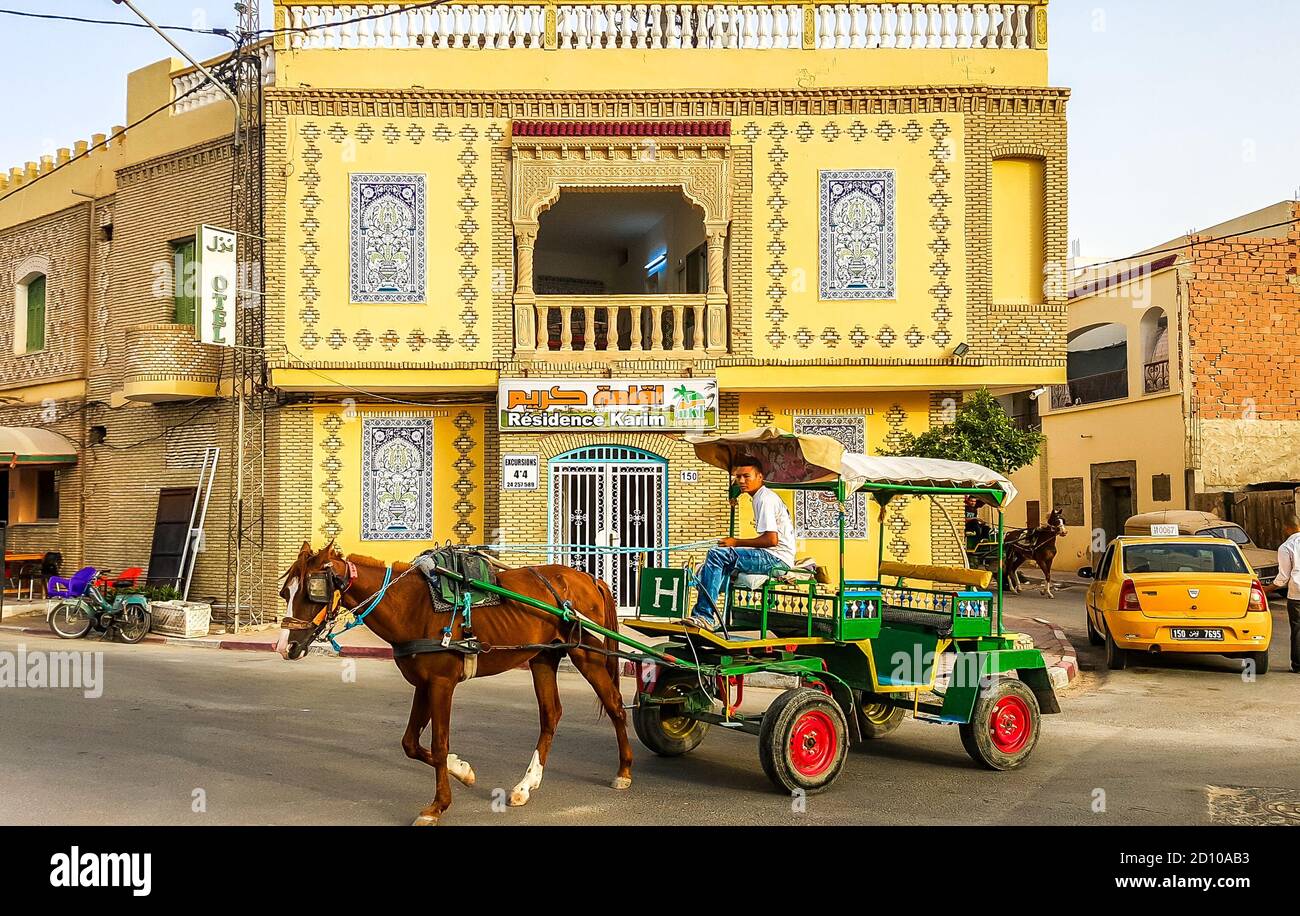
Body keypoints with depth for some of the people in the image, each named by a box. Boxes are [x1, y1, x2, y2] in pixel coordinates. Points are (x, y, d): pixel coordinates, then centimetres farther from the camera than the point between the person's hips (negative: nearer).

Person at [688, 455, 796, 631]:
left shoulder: (765, 499, -11)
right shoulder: (767, 497, 21)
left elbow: (771, 539, -19)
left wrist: (737, 542, -12)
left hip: (776, 558, -11)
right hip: (773, 558, 11)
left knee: (717, 554, -23)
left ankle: (704, 615, -25)